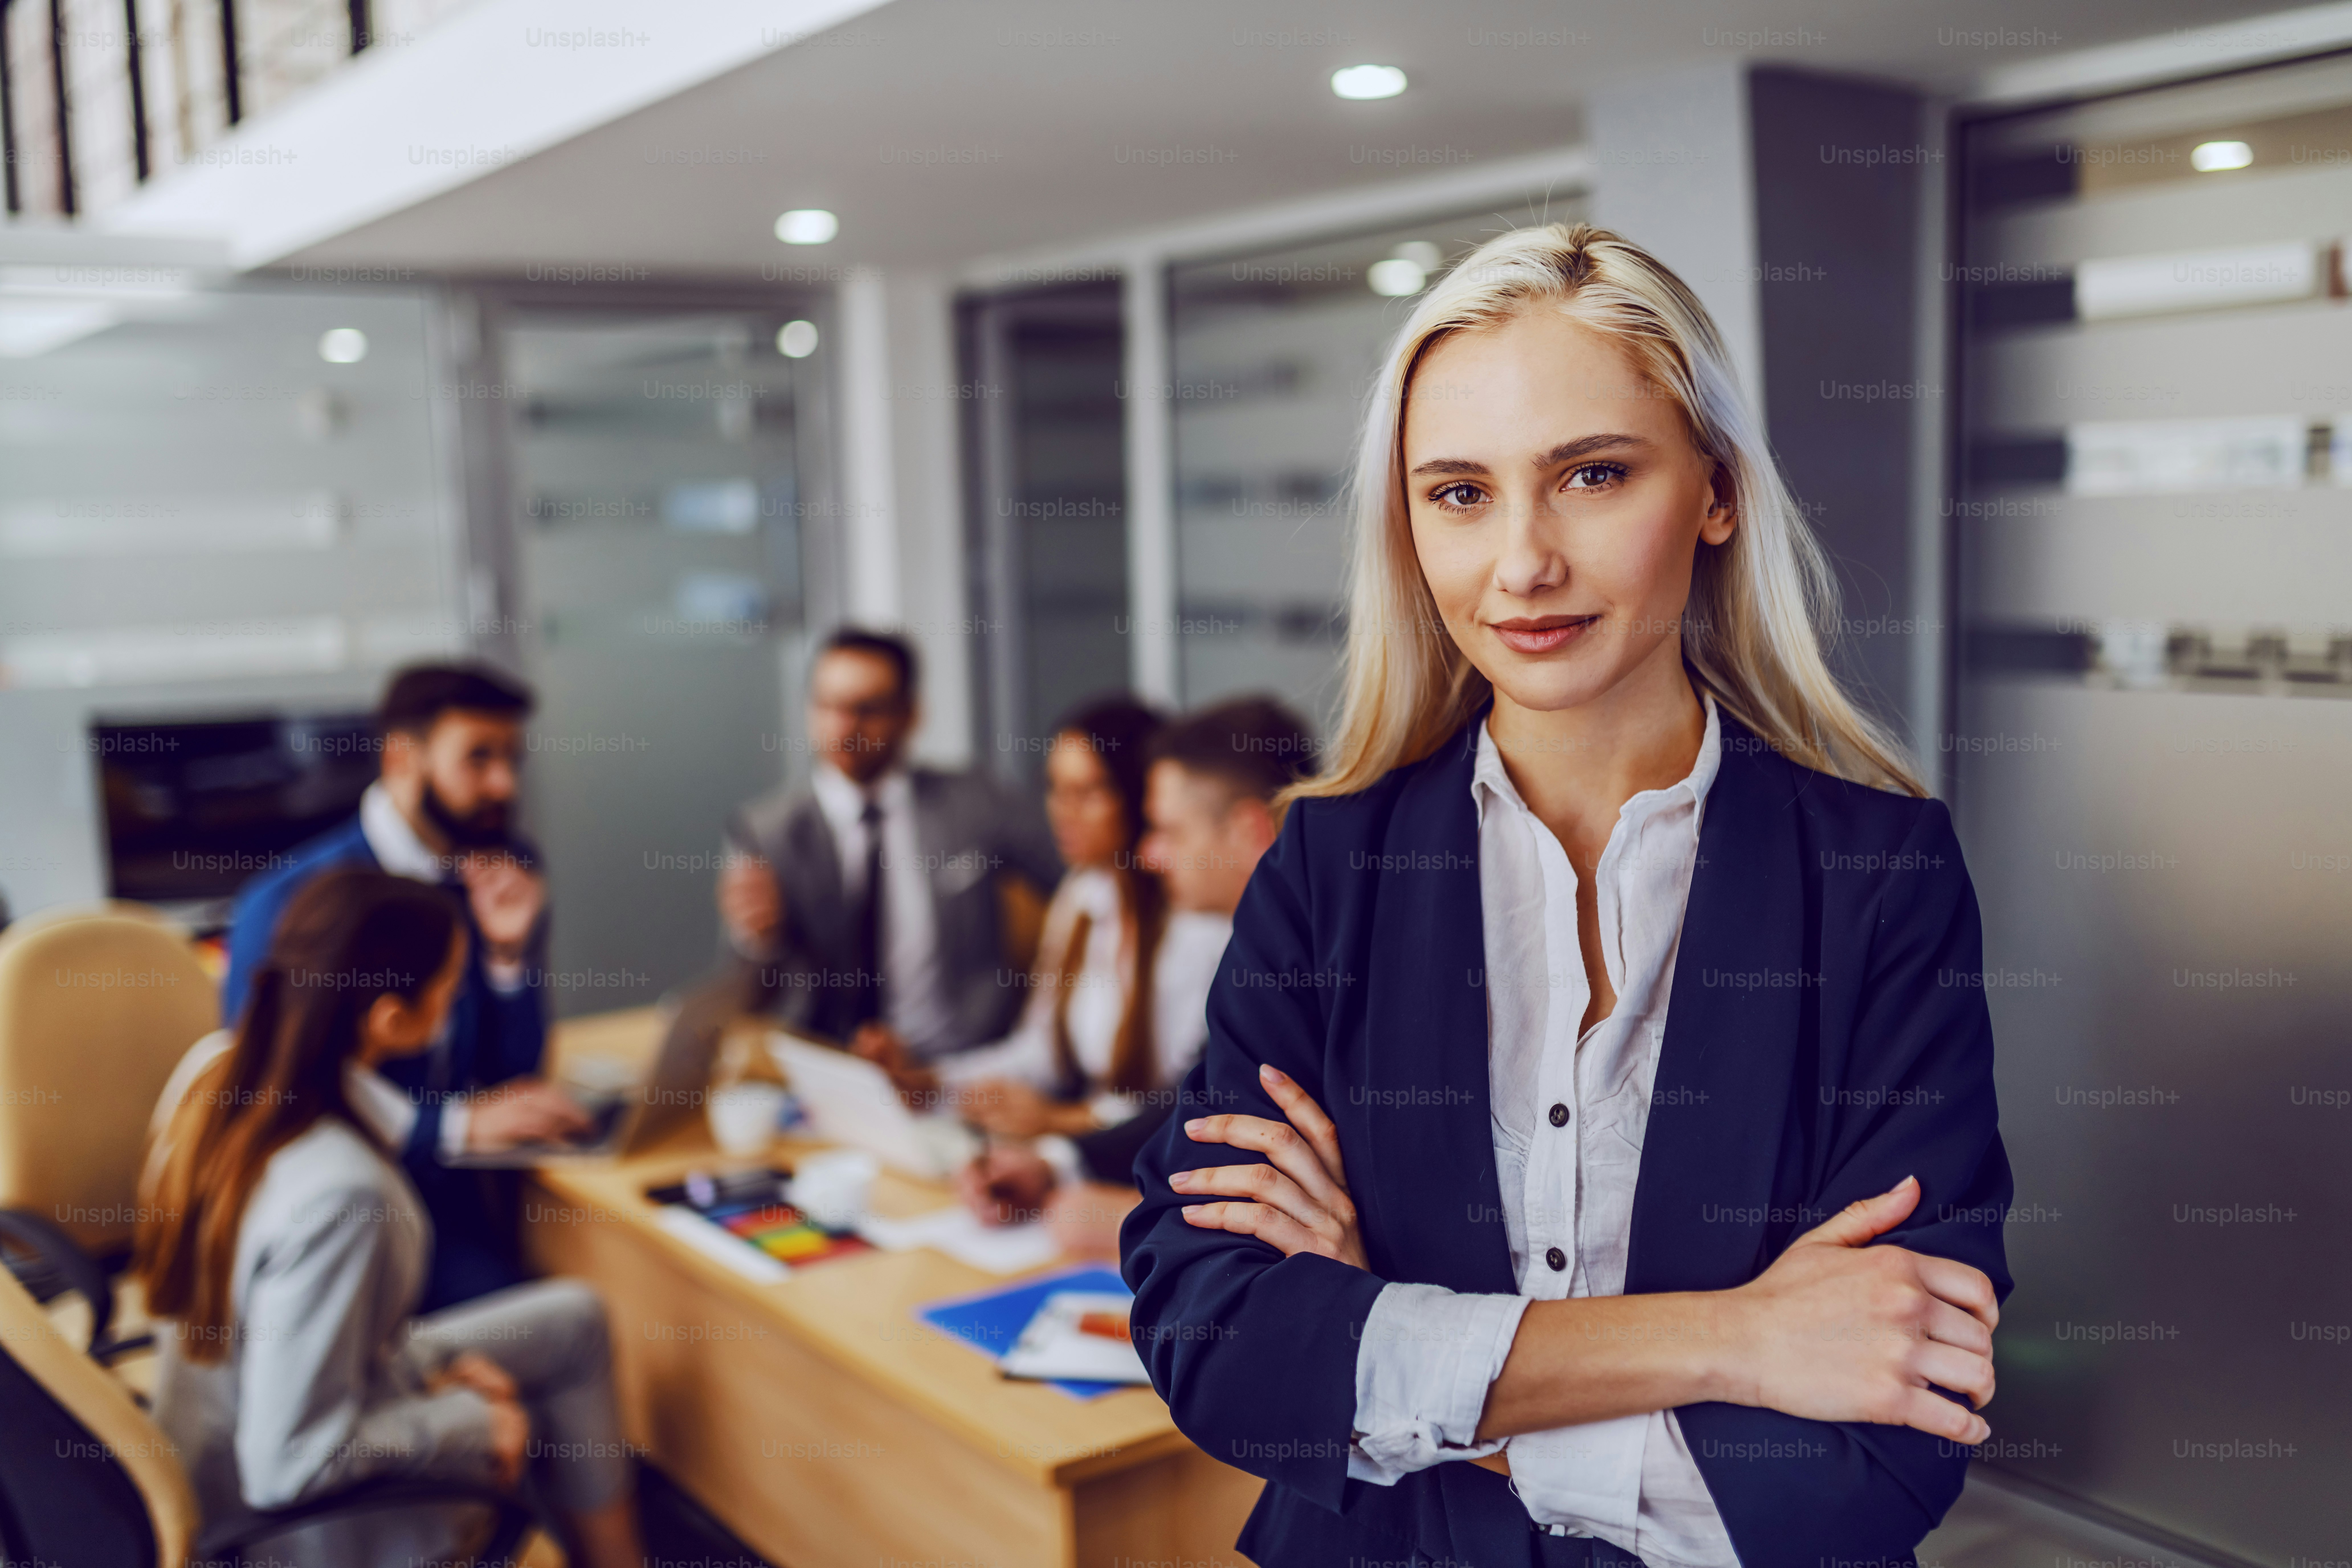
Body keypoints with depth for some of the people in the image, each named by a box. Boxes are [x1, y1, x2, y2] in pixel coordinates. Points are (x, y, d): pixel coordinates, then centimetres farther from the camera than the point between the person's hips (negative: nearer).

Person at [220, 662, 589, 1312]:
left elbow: (512, 1078, 7)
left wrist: (512, 951, -11)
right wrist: (462, 1123, -22)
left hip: (455, 1185, 6)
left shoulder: (505, 872, 5)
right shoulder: (291, 901, -13)